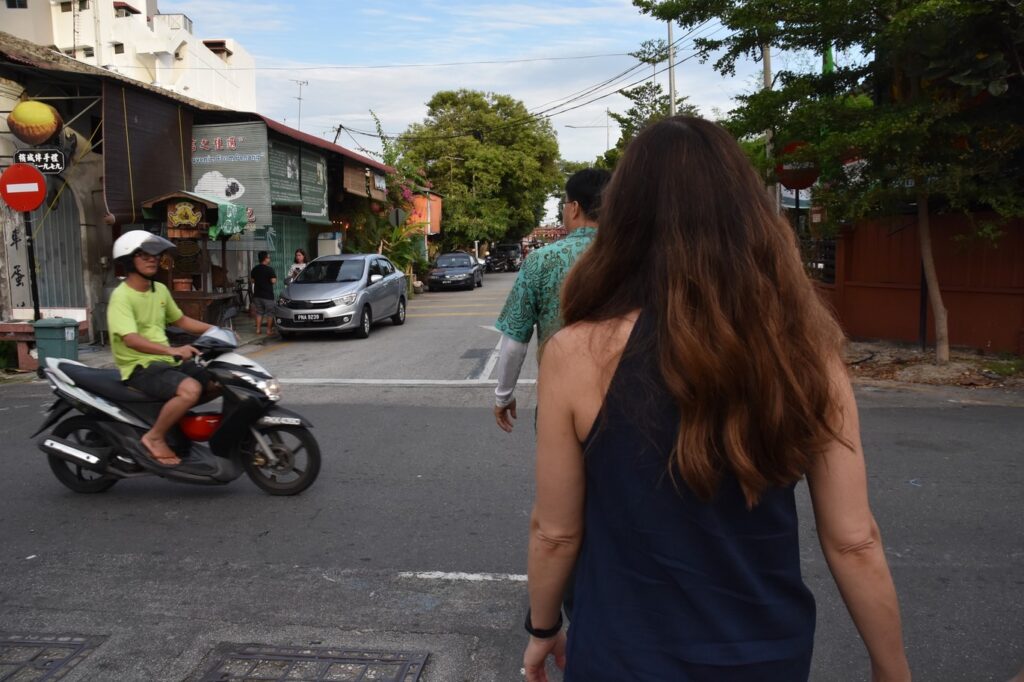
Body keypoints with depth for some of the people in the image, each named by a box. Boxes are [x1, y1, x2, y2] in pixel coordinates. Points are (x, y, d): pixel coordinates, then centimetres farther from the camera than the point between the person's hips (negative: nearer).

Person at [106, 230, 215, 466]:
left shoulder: (160, 290, 11)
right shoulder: (121, 296, -15)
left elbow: (180, 320, 24)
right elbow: (131, 340, -29)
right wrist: (172, 350, -43)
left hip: (166, 361, 8)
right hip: (141, 368, -8)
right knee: (191, 389, -33)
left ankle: (178, 409, 18)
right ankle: (155, 437, -13)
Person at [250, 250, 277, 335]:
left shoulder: (255, 269, 7)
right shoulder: (269, 269, -14)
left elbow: (251, 280, 14)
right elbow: (273, 281, -19)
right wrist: (275, 276, 1)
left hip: (257, 294, 6)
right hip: (267, 295, -6)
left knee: (259, 313, 12)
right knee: (270, 313, 4)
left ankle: (258, 330, 10)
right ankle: (269, 330, 5)